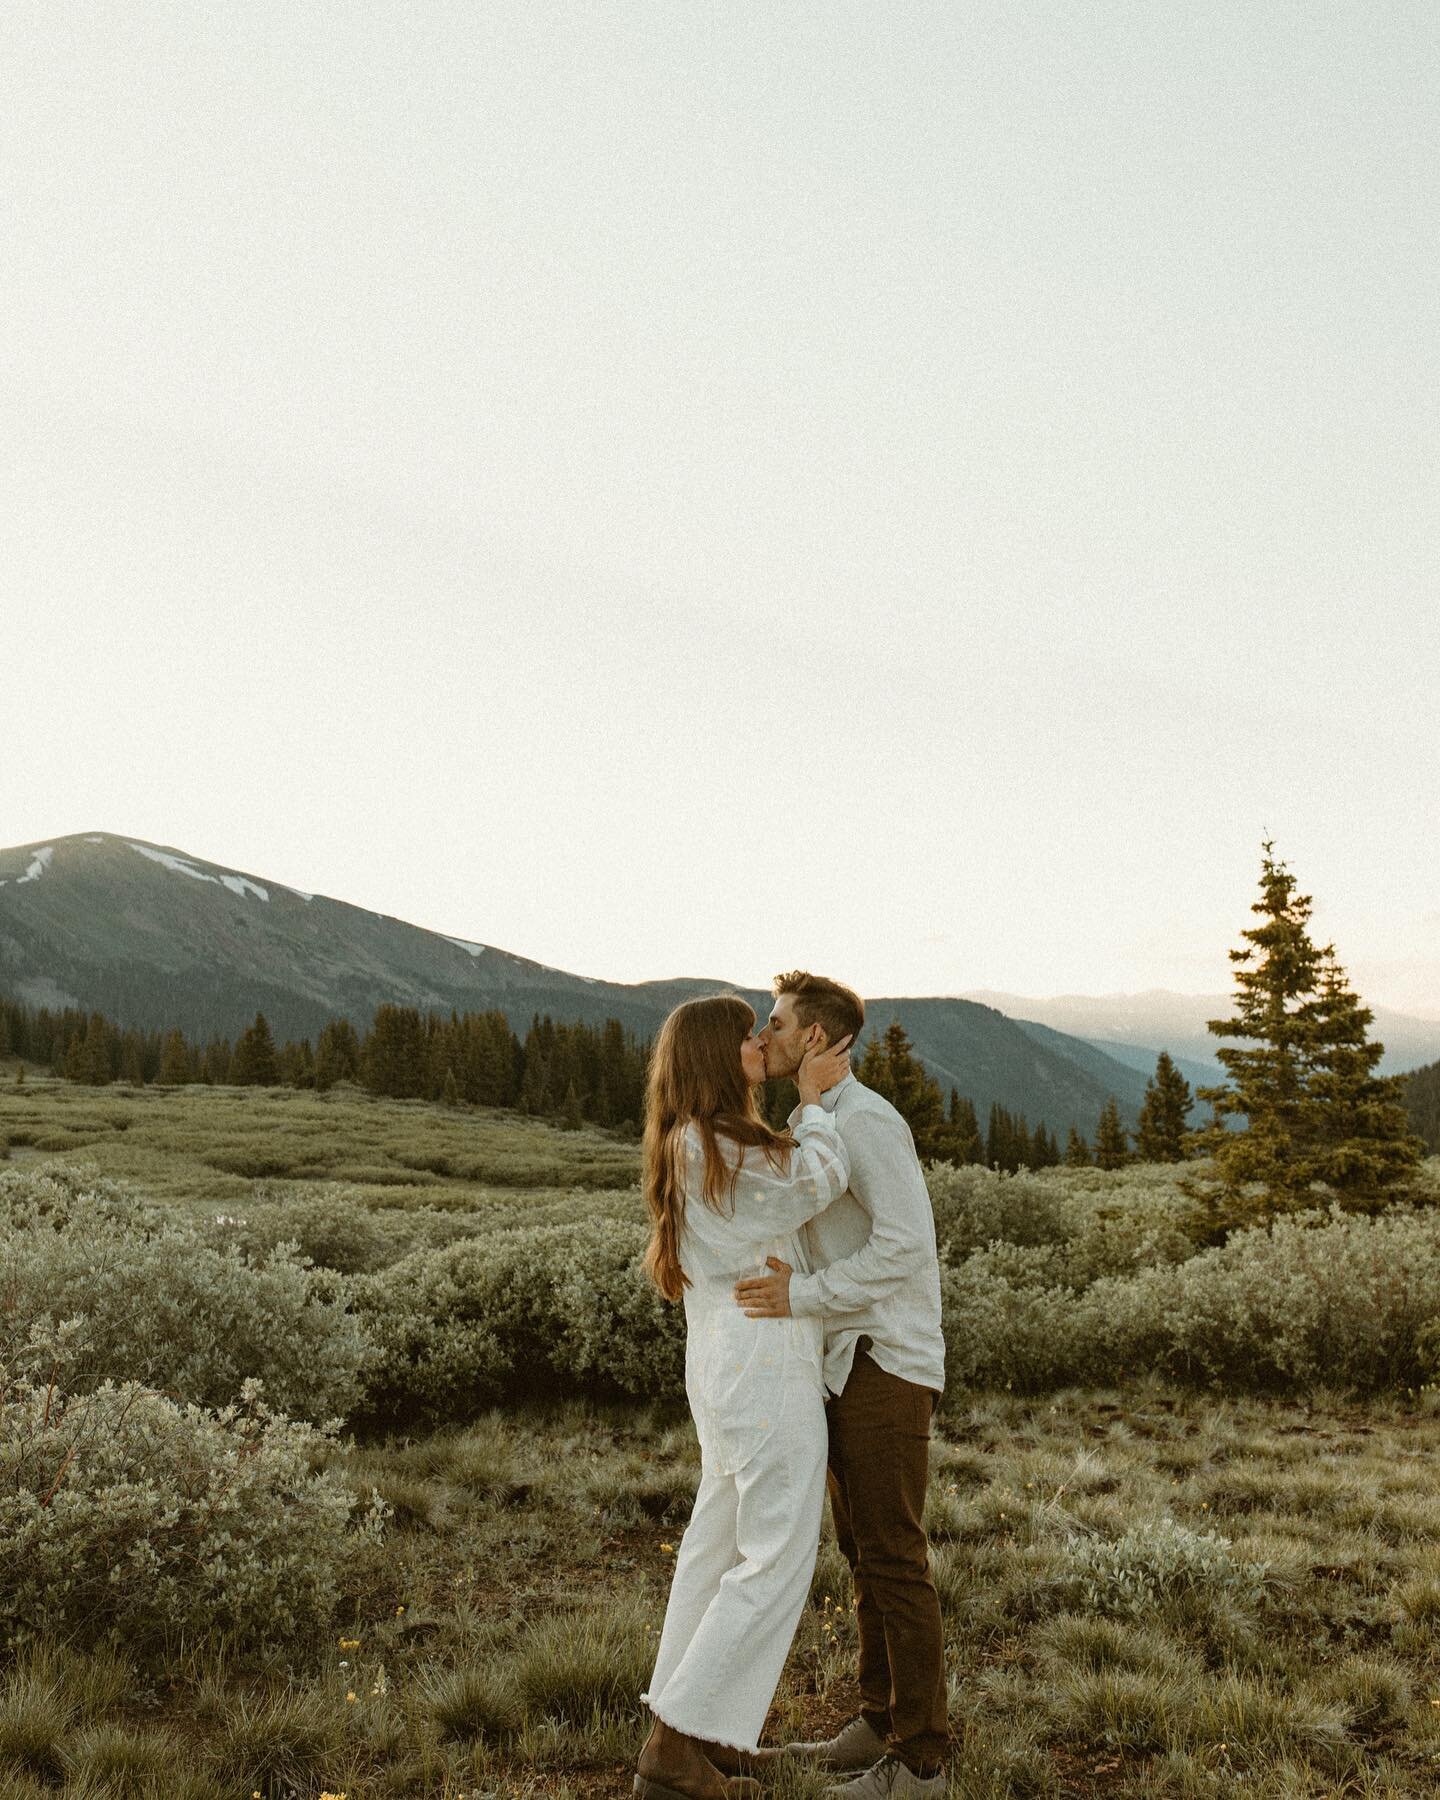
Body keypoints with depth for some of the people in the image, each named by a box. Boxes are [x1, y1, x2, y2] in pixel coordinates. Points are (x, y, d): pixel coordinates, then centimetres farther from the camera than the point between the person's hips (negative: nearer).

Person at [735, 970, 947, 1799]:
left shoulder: (866, 1120, -16)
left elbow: (908, 1243, -25)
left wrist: (806, 1294, -28)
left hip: (885, 1368, -10)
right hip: (849, 1365, 10)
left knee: (893, 1558, -3)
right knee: (866, 1550, 16)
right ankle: (881, 1725, 27)